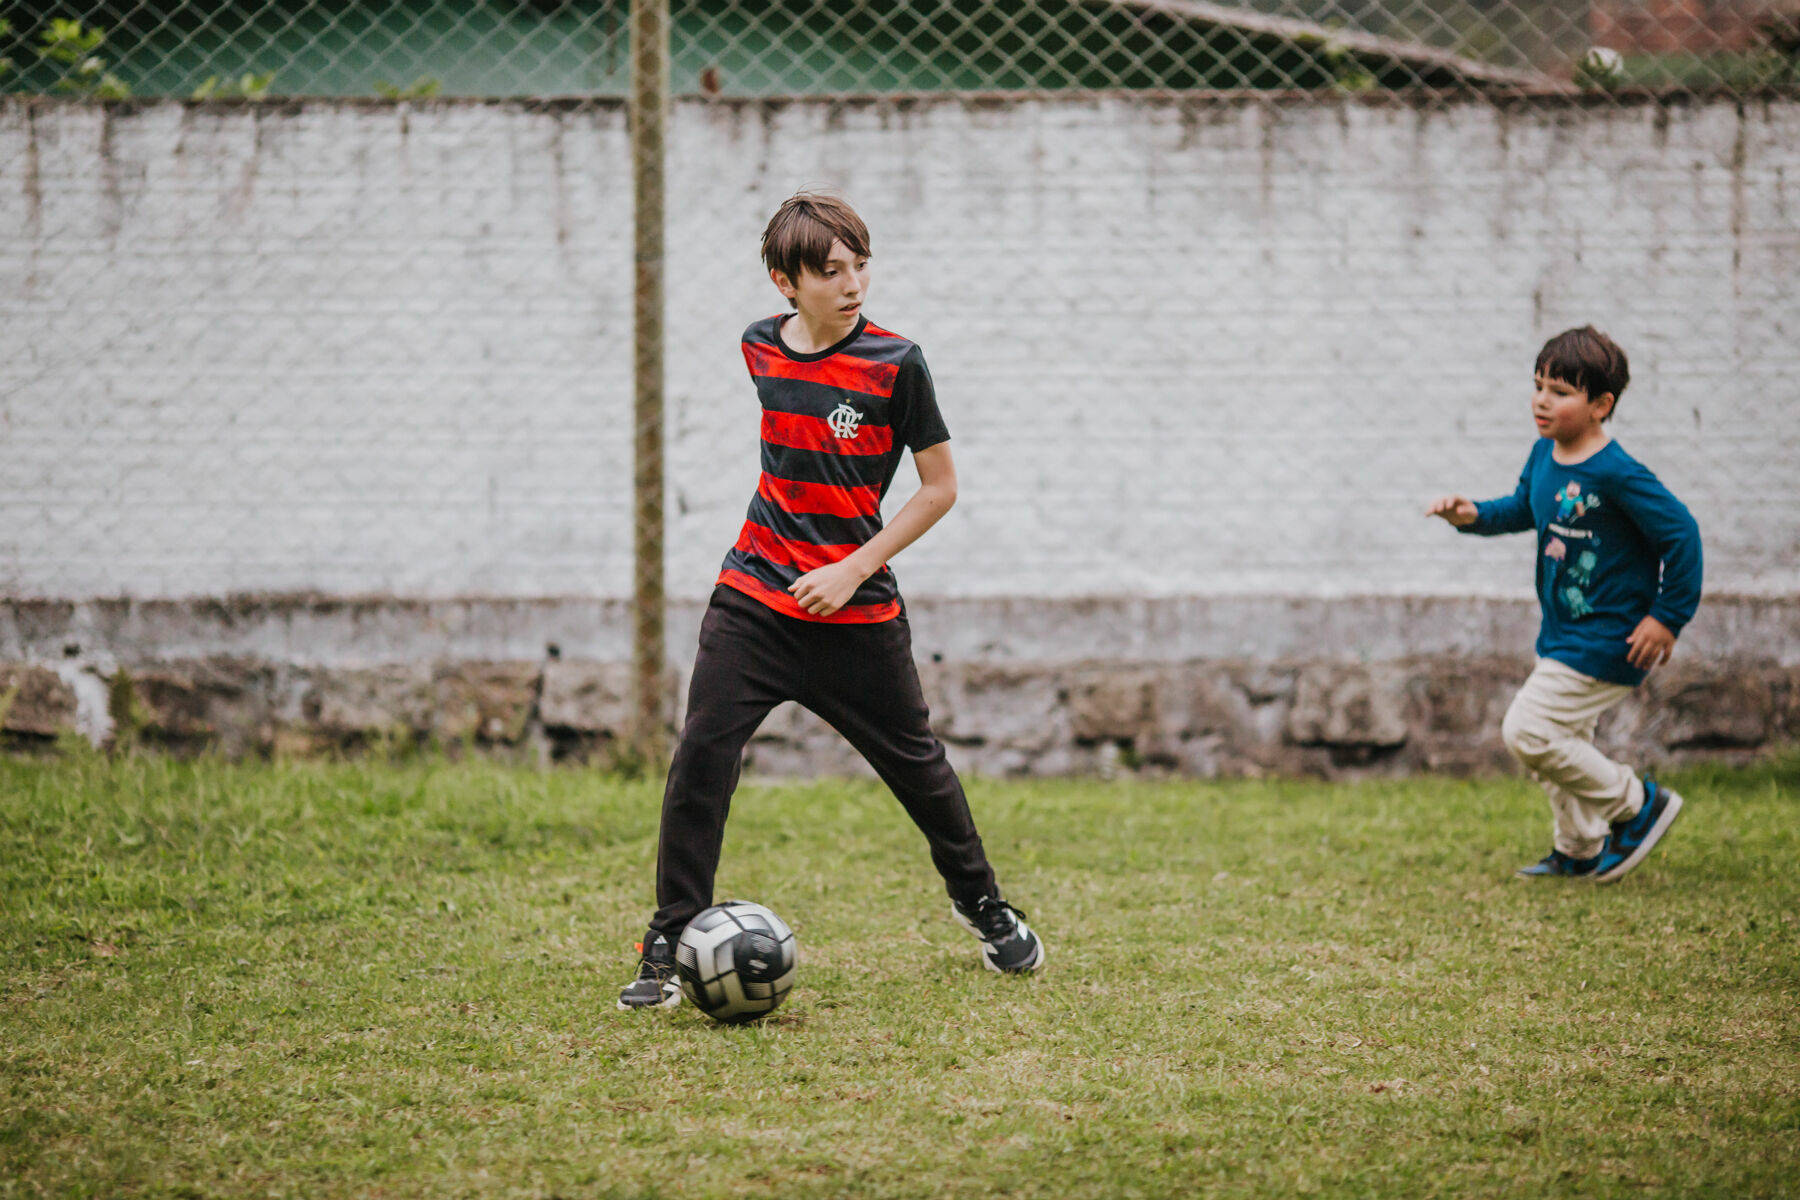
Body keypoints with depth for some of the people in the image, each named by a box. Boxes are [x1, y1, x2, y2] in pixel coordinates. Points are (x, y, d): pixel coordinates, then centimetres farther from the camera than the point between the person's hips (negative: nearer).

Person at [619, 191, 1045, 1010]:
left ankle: (980, 901, 37)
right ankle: (668, 950, -4)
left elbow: (939, 487, -7)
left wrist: (855, 567, -14)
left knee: (914, 759, 11)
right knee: (701, 756, -11)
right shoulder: (761, 348, 2)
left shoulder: (894, 365, -12)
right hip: (755, 599, 3)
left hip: (858, 614, -2)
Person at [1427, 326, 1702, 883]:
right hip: (1562, 634, 9)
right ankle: (1580, 851, 36)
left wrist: (1668, 617, -17)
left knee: (1527, 731, -12)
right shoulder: (1544, 455, 1)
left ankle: (1637, 804, 1)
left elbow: (1681, 532, -21)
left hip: (1605, 641, -9)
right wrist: (1473, 515, 0)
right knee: (1565, 740, 19)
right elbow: (1523, 509, 20)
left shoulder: (1617, 475, -25)